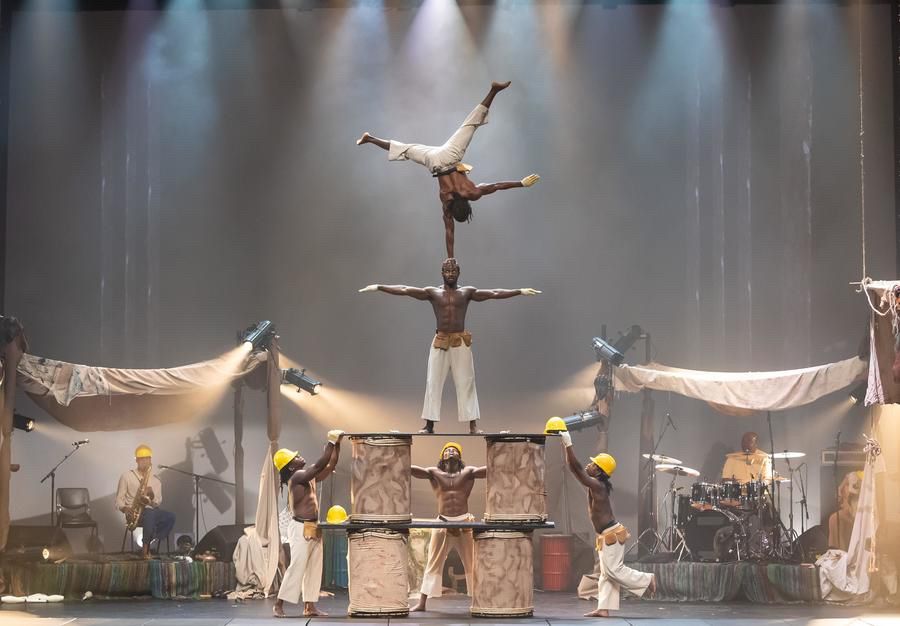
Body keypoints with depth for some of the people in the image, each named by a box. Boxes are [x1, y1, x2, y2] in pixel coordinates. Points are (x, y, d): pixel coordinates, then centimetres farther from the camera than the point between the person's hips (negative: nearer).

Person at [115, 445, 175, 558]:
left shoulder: (155, 479, 15)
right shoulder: (127, 476, 5)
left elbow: (158, 502, 10)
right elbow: (119, 499, 3)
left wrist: (152, 496, -12)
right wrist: (125, 509, -17)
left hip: (151, 511, 4)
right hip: (134, 513, -4)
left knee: (170, 516, -26)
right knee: (150, 514, -39)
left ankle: (150, 540, -21)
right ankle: (146, 549, -31)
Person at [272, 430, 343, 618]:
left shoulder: (308, 476, 12)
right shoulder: (297, 477, -14)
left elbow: (330, 465, 15)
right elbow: (320, 464, -21)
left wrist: (337, 445, 6)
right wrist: (331, 442, -16)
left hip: (313, 528, 9)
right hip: (301, 528, -9)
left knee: (314, 568, 7)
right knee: (297, 567, -8)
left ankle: (310, 607, 9)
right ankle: (279, 605, -2)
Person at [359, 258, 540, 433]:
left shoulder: (467, 292, 6)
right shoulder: (432, 292, 6)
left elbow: (495, 294, 1)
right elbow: (403, 290, 1)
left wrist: (520, 291, -6)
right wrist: (379, 287, -6)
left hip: (461, 343, 0)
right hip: (440, 342, 0)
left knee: (466, 384, -1)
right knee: (433, 383, -1)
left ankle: (472, 425, -1)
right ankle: (429, 424, 3)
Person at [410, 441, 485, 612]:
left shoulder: (468, 472, 6)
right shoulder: (434, 473, 5)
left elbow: (488, 469, -6)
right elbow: (414, 470, -7)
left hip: (465, 523, 0)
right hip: (442, 524, 0)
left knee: (472, 564, 6)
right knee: (433, 565, 4)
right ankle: (421, 603, 8)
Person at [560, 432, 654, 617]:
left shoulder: (597, 486, -17)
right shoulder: (595, 485, 10)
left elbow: (576, 468, -23)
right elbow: (574, 468, 14)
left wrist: (568, 445, -22)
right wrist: (565, 446, 9)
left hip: (611, 534, -10)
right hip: (607, 535, 10)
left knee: (614, 570, -7)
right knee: (606, 573, 7)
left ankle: (647, 580, 3)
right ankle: (604, 608, 6)